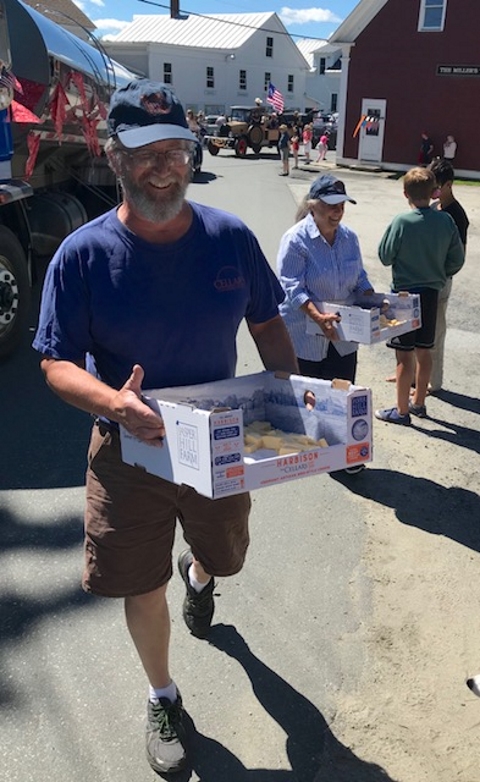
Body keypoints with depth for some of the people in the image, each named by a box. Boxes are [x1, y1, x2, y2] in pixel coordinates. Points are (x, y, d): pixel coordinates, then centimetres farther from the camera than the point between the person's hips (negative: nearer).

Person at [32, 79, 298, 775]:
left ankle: (198, 574, 67)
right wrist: (114, 402, -34)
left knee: (224, 555, 26)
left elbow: (267, 325, 3)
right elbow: (56, 363, -13)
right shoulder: (82, 255, -15)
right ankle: (163, 699, 41)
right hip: (129, 450, -2)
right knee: (142, 587, 11)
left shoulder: (231, 238, -8)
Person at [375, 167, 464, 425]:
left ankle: (402, 411, 10)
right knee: (424, 351, 16)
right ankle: (418, 402, 31)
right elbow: (457, 260, 3)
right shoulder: (446, 221, -3)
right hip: (431, 293, 5)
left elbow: (385, 256, -7)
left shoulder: (401, 222, -17)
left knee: (404, 355, 2)